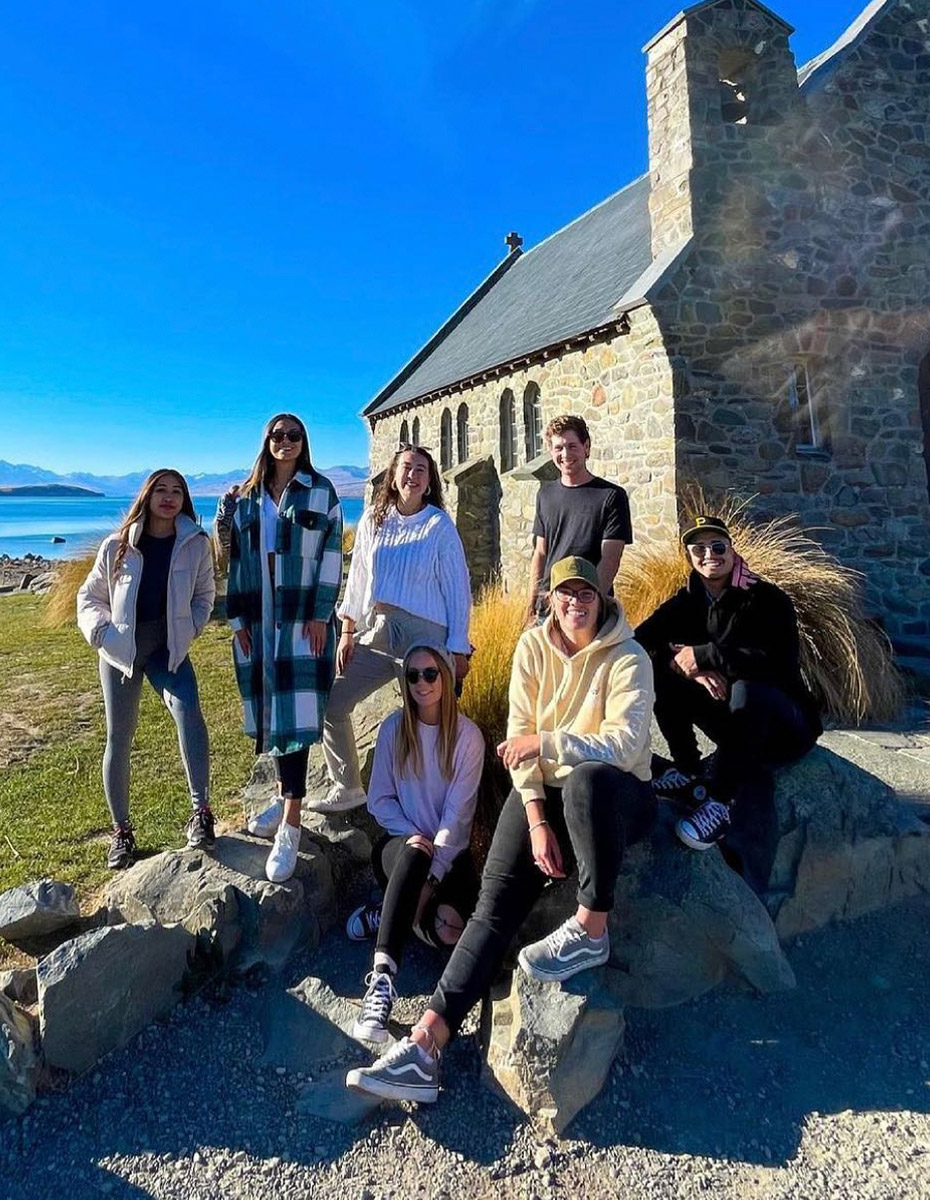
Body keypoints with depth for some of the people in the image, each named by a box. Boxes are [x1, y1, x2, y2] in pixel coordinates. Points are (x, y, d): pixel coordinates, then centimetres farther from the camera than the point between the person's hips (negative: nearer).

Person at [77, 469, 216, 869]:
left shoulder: (196, 544, -3)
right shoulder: (116, 546, -2)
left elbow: (204, 596, 8)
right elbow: (89, 596, 9)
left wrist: (187, 631, -4)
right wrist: (101, 632, -5)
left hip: (169, 648, -1)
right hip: (121, 649, 1)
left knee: (188, 712, -27)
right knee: (118, 737, 5)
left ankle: (201, 810, -19)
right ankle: (121, 829, 20)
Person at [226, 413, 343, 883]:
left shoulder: (320, 491, 2)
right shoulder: (247, 497, 13)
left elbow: (331, 555, -3)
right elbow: (237, 558, 12)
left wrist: (321, 615, -10)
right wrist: (238, 618, 5)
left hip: (303, 619, -4)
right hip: (259, 619, 4)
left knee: (295, 712, -9)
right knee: (267, 709, 9)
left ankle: (290, 826, -8)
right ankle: (284, 795, 27)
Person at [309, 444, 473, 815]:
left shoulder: (440, 526, -3)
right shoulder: (373, 520, 8)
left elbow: (458, 589, -3)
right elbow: (358, 577, 13)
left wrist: (458, 650, -6)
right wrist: (347, 632, 9)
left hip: (424, 633, -4)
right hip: (375, 631, 5)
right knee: (332, 704, 4)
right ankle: (347, 788, 20)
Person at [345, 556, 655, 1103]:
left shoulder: (628, 658, -11)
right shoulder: (533, 646, -1)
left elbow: (628, 741, -24)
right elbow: (520, 735, -5)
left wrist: (546, 740, -28)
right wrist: (536, 820, -14)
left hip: (616, 796, -3)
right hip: (544, 792, 3)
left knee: (587, 779, -40)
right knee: (496, 900, -14)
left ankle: (591, 931, -21)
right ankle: (425, 1045, -14)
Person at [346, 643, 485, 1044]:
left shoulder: (468, 735, -7)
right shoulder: (394, 728, 0)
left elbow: (457, 812, -12)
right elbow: (378, 799, 2)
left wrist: (431, 875, -20)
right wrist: (413, 836, -15)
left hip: (450, 850, 0)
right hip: (401, 842, 0)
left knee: (449, 929, -27)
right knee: (413, 854, -38)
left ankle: (389, 914, 2)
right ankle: (381, 980, -36)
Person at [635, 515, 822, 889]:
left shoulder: (766, 599, -14)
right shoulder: (689, 600, 1)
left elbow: (778, 660, -31)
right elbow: (641, 641, -11)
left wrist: (701, 655, -27)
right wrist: (690, 669, -27)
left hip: (783, 724, -5)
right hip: (731, 721, 5)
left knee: (747, 689, -37)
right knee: (660, 672, -12)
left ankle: (720, 801, -28)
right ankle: (688, 773, -10)